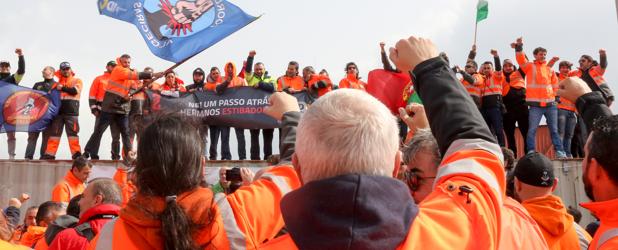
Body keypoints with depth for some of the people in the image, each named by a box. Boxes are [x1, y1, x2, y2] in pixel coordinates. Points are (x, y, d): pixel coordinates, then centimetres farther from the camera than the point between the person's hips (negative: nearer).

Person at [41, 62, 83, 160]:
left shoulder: (77, 80, 9)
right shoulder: (57, 81, 20)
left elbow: (74, 91, -9)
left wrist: (62, 88, -7)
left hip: (71, 112, -4)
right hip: (58, 111, 4)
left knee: (72, 133, -6)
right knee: (54, 132, 2)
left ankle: (76, 153, -6)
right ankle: (50, 153, 4)